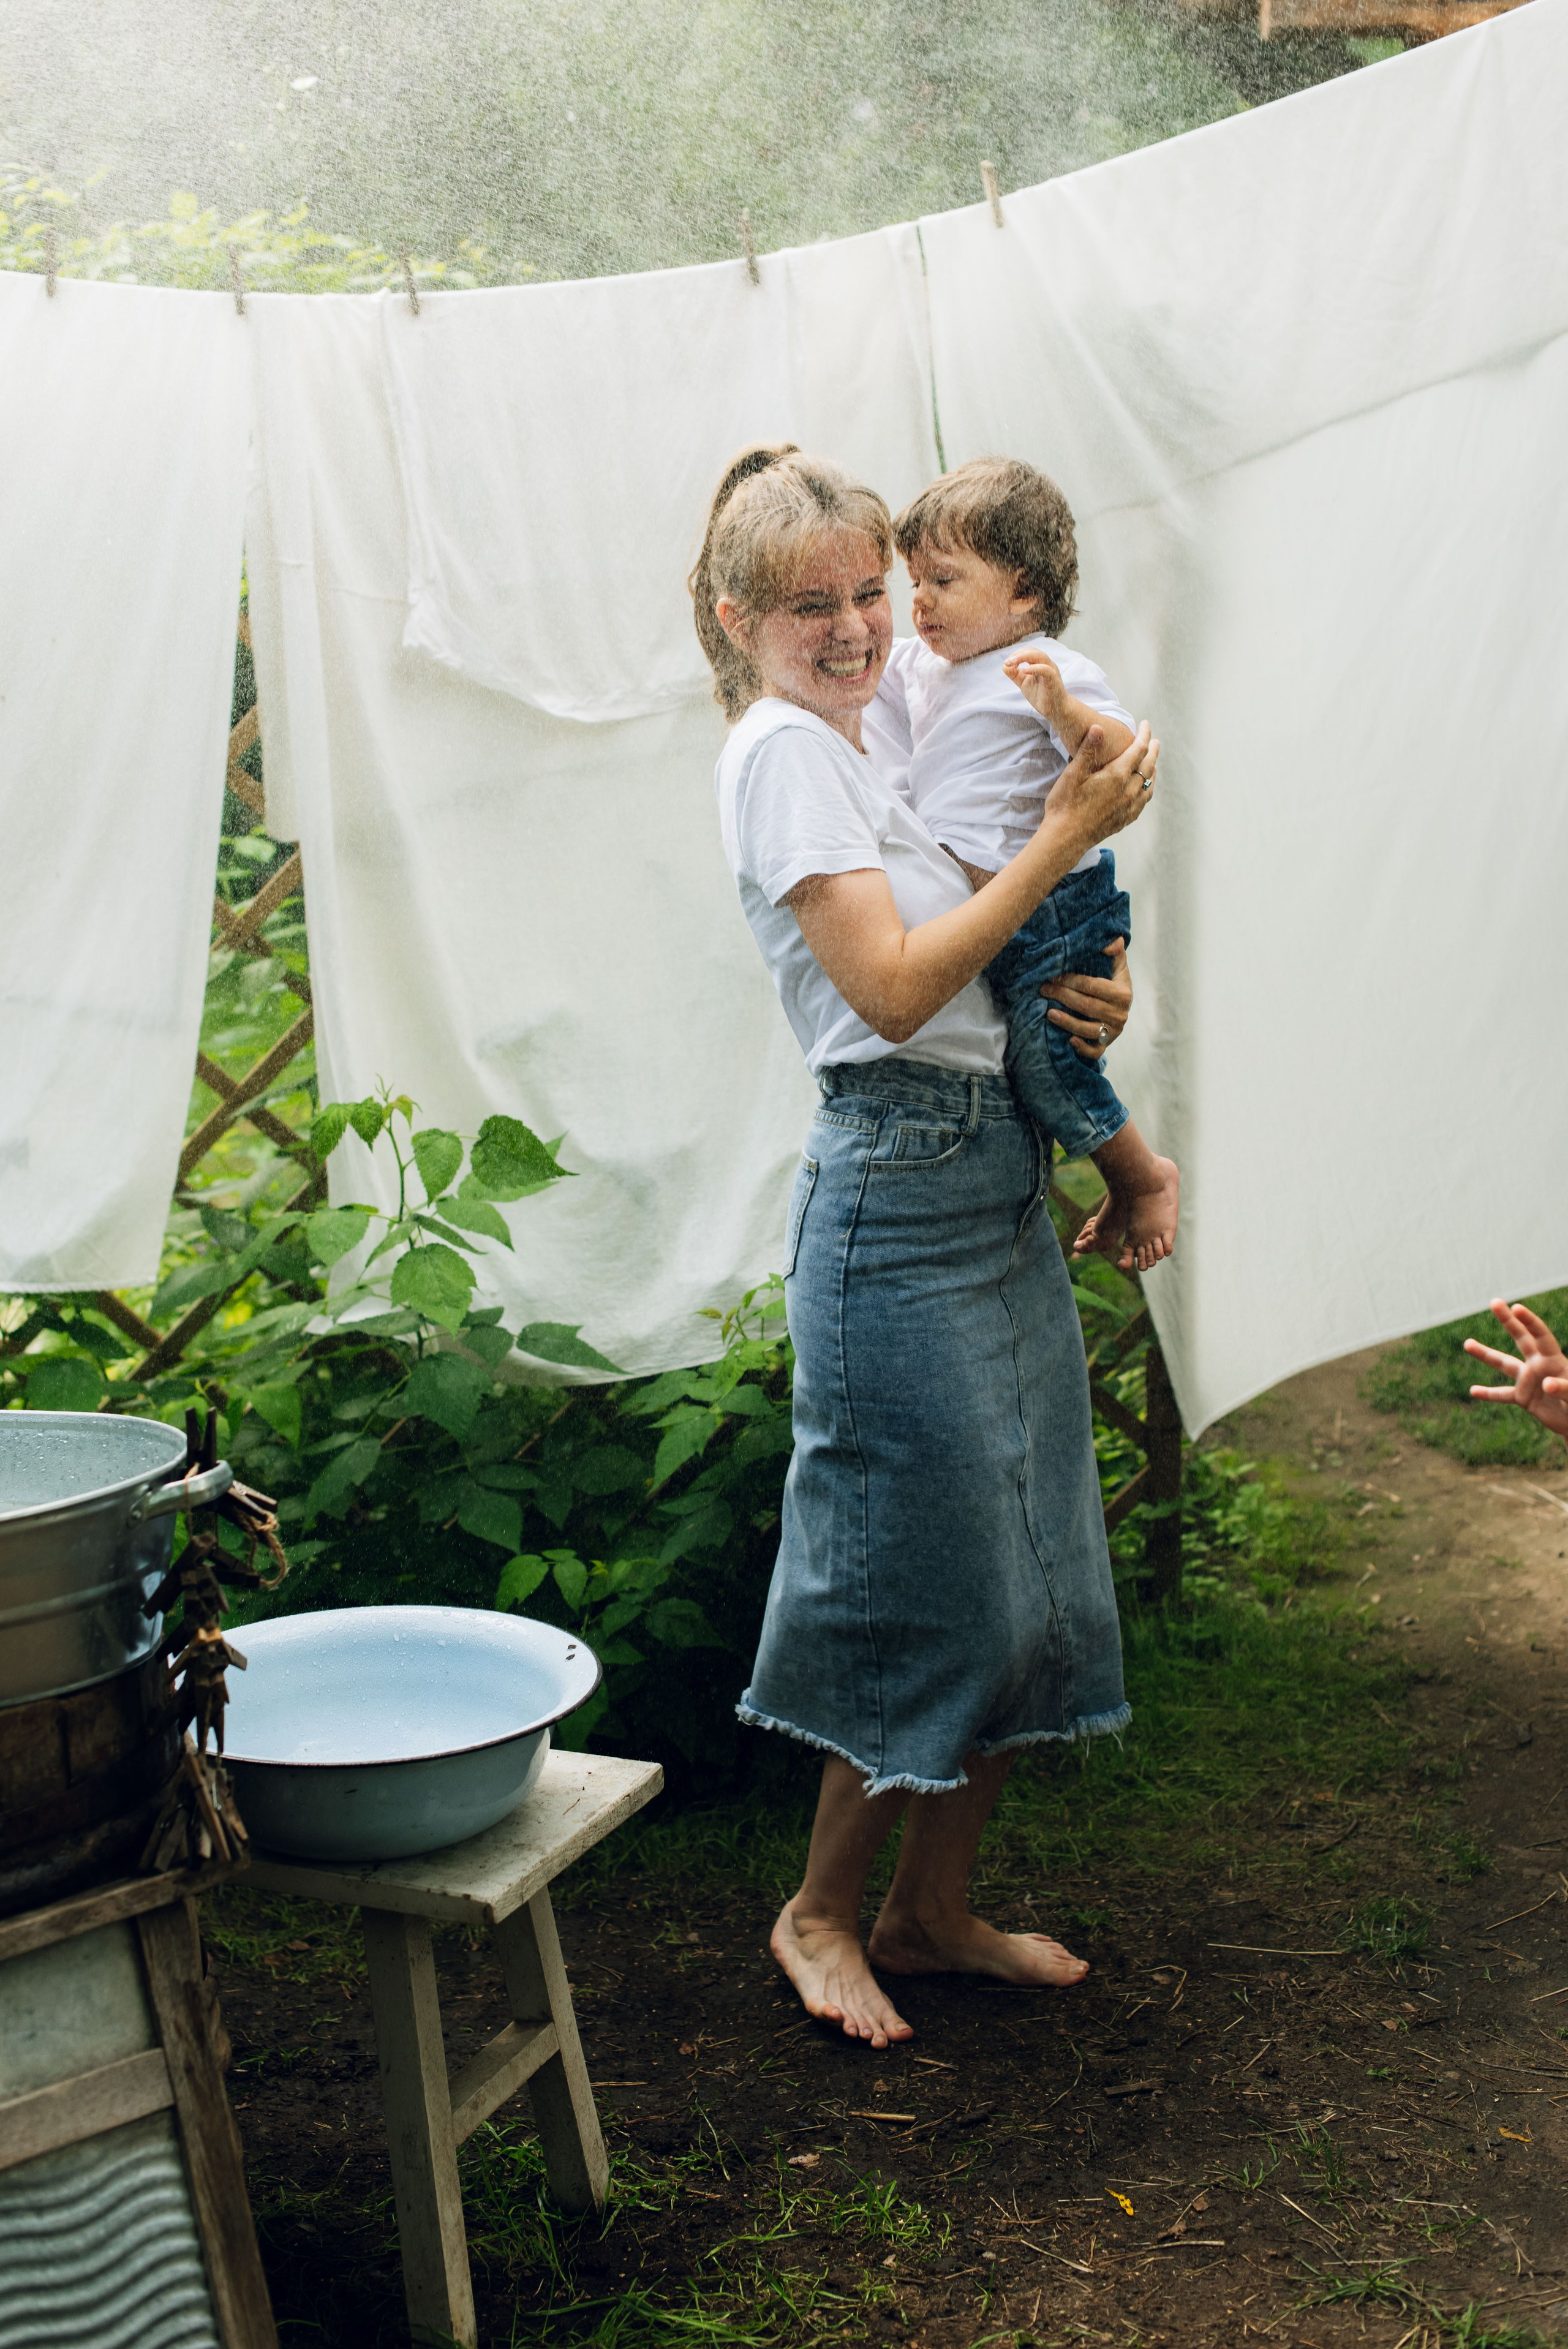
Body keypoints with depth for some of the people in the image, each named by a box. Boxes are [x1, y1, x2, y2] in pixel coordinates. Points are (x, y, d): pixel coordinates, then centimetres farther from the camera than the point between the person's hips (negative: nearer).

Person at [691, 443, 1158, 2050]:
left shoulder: (858, 753, 19)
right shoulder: (782, 748, -9)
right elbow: (892, 988, -19)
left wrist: (1090, 997, 3)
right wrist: (1064, 838, -16)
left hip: (994, 1178, 9)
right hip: (901, 1184, -9)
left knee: (1030, 1575, 12)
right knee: (934, 1578, -2)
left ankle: (932, 1908, 25)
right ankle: (821, 1912, 18)